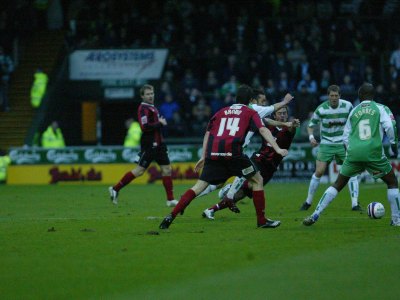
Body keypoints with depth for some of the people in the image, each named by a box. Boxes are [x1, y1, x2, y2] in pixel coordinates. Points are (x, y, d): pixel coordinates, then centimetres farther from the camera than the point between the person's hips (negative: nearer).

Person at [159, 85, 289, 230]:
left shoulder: (222, 112, 27)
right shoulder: (250, 113, 15)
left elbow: (208, 133, 26)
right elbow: (263, 130, 0)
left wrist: (203, 157, 30)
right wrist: (277, 149, -6)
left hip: (213, 153, 4)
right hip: (233, 152, -4)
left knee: (199, 186, 6)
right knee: (257, 180, 13)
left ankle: (171, 216, -7)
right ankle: (262, 220, 10)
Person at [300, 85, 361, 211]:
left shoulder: (347, 106, -8)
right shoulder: (321, 109, -12)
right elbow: (311, 125, -1)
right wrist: (311, 137, -20)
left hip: (343, 144, 1)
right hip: (326, 144, -1)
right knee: (319, 172, -8)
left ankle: (355, 203, -7)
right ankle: (308, 201, 9)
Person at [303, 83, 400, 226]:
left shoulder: (354, 111, 19)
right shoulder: (379, 108, 9)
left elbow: (345, 137, 19)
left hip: (354, 152, 3)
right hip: (374, 151, -3)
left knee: (338, 184, 13)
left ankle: (315, 215, 5)